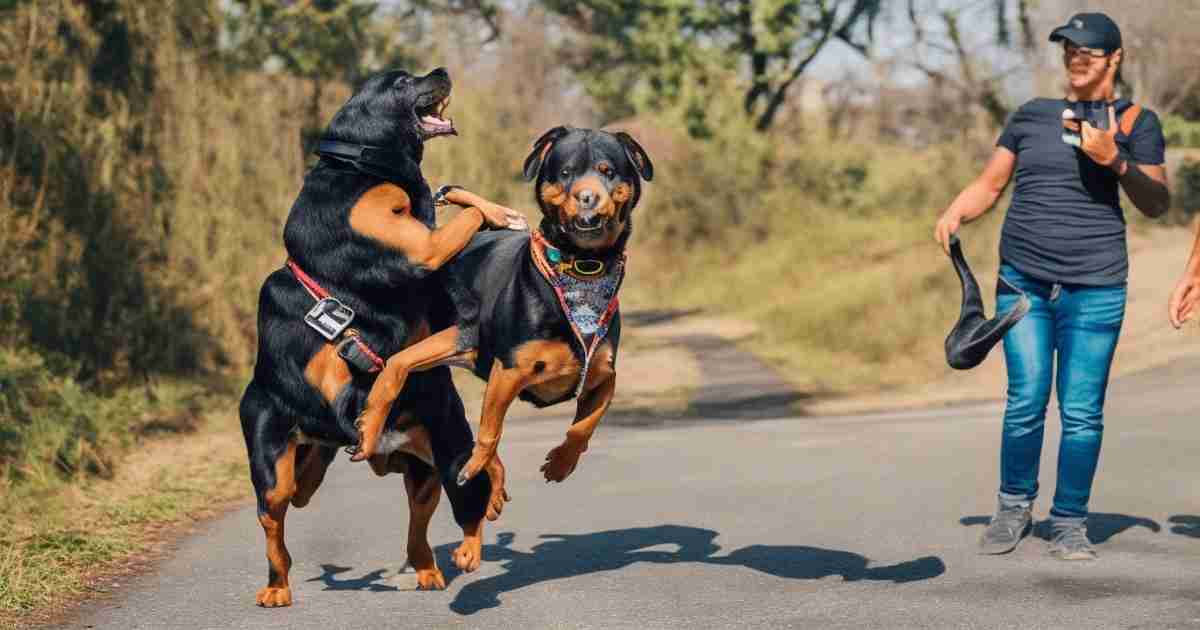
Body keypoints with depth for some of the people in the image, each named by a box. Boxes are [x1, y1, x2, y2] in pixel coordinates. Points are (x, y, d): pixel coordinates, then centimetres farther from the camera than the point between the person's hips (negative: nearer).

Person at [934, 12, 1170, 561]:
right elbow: (989, 184, 12)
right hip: (1023, 281, 2)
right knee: (1026, 402, -2)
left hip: (1095, 287, -2)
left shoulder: (1136, 122, 7)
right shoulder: (1032, 115, 14)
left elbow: (1157, 204, 1)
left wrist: (1115, 161, -15)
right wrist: (953, 214, -8)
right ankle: (1014, 509, 15)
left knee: (1082, 412, -2)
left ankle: (1069, 522, 9)